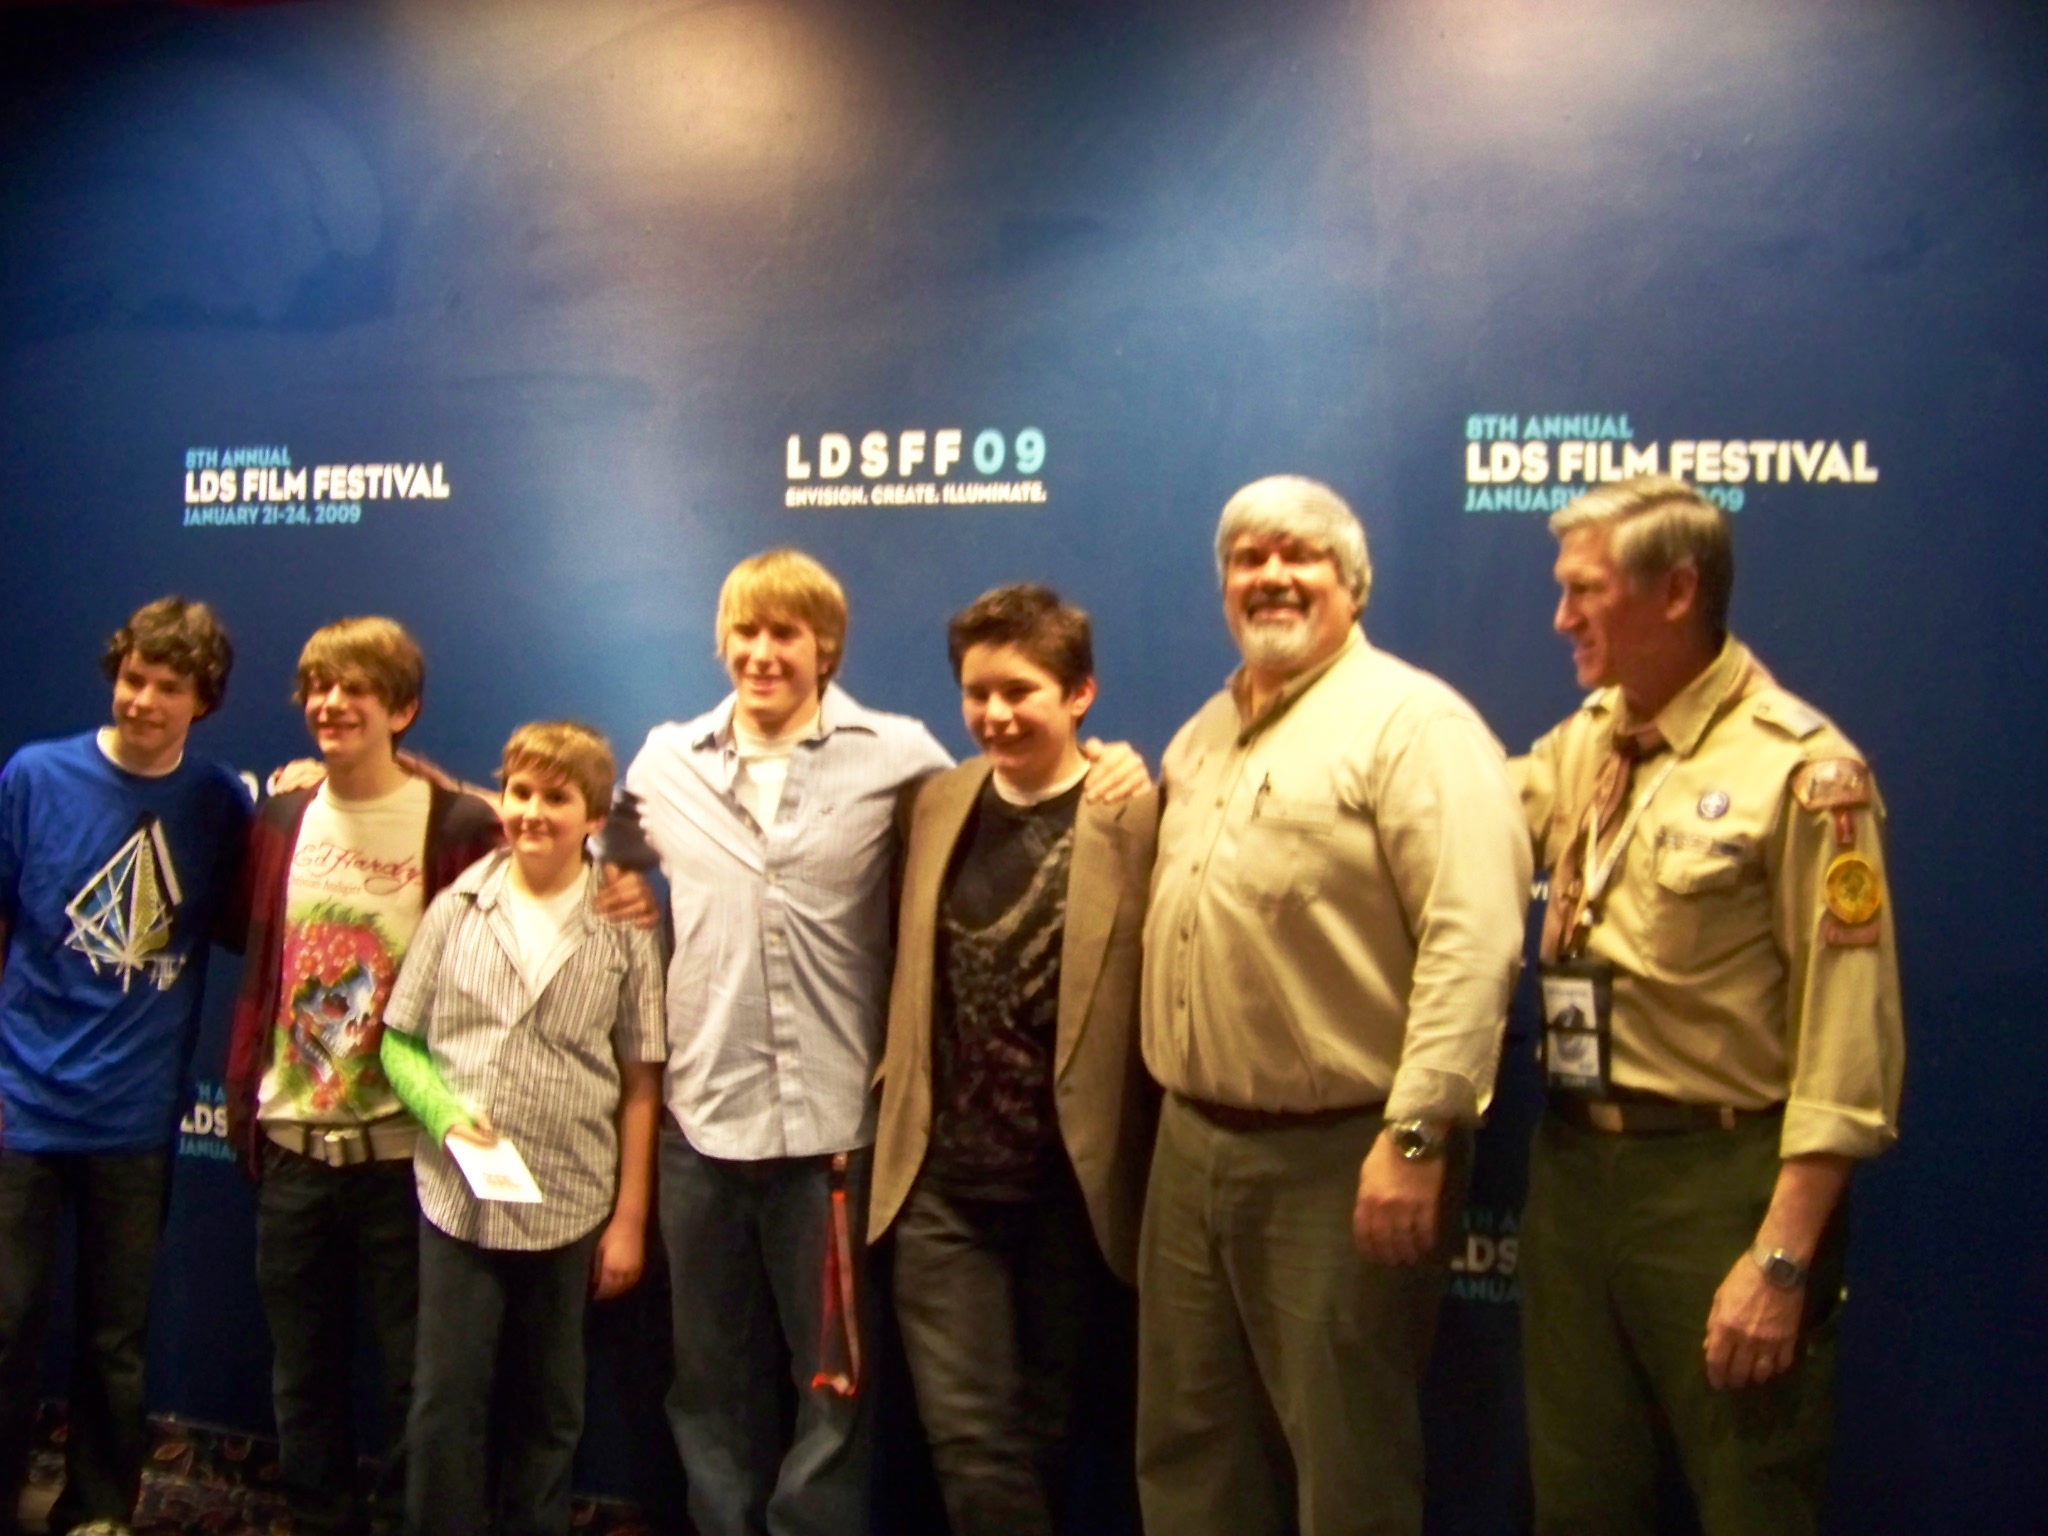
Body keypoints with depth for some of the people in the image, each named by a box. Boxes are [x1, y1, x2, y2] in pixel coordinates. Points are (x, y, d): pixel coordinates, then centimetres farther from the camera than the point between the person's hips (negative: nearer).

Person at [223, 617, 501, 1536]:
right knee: (301, 1376, 15)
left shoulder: (460, 829, -8)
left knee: (409, 1376, 7)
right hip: (292, 1147, 5)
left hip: (404, 1150, -4)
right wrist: (244, 1102, 11)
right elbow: (258, 972, 14)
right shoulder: (280, 822, 8)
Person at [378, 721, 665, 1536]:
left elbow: (640, 1084, -1)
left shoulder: (625, 931, -4)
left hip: (569, 1206, 0)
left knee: (548, 1412, 14)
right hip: (456, 1197, 1)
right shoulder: (457, 909, -1)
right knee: (445, 1405, 6)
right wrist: (444, 1112, -14)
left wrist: (630, 1218, -2)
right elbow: (399, 1041, 5)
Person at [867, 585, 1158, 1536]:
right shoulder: (937, 804, 5)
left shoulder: (1139, 816, -10)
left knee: (1042, 1428, 15)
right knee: (967, 1436, 1)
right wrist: (891, 1111, 11)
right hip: (944, 1179, 3)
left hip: (1071, 1181, -3)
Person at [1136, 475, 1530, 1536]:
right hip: (1190, 1144, 8)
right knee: (1185, 1446, 17)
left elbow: (1474, 940, -20)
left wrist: (1417, 1135, -24)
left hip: (1340, 1157, -7)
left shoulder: (1412, 723, -12)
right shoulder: (1200, 739, 15)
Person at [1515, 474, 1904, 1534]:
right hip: (1572, 1162, 7)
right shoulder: (1579, 746, 8)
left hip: (1717, 1176, -6)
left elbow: (1846, 1037, -18)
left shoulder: (1801, 771, -15)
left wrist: (1782, 1257, -20)